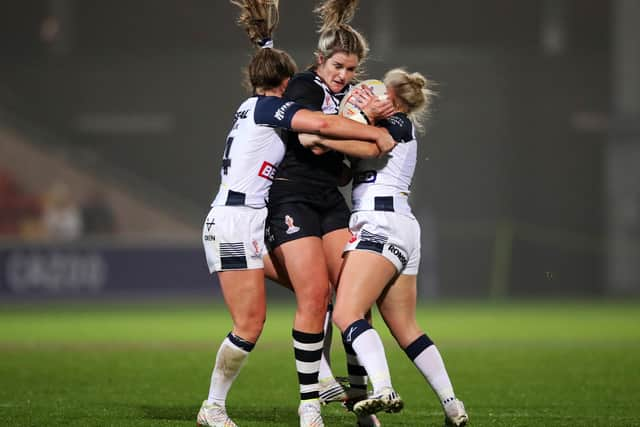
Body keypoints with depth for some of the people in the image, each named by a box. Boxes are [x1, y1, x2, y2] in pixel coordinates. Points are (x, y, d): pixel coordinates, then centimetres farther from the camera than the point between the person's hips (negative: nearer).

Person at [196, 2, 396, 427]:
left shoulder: (255, 109, 19)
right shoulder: (267, 107, -8)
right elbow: (322, 124, -22)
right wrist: (377, 134, -14)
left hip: (256, 225, 10)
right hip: (234, 222, -10)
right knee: (250, 323, -11)